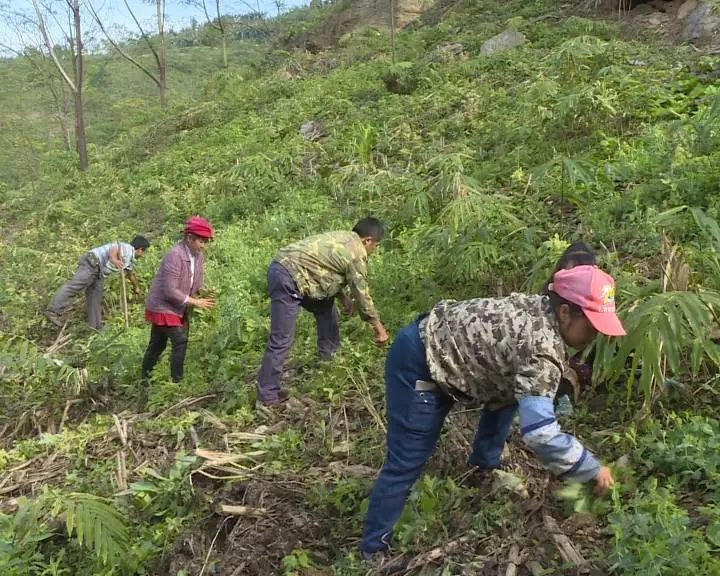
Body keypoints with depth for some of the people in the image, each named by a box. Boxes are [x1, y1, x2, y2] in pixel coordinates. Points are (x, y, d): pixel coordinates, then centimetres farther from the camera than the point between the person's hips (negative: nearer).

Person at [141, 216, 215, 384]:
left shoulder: (199, 255, -1)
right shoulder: (175, 256, -26)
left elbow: (197, 282, 11)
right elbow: (170, 292, -27)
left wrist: (203, 294, -11)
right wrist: (196, 302, -24)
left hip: (178, 308, 8)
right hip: (163, 307, -8)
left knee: (157, 344, 17)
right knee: (180, 340, -14)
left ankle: (145, 377, 31)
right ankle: (177, 380, -5)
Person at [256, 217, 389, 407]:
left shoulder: (343, 238, 19)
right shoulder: (357, 254, -7)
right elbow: (362, 295, -2)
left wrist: (344, 297, 30)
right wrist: (378, 327, 9)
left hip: (284, 265, 10)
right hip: (288, 279, -10)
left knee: (326, 307, 23)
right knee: (281, 341, -7)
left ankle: (328, 358, 34)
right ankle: (267, 396, -1)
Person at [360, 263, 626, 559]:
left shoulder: (539, 308, 0)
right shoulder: (543, 349, -27)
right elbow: (539, 433, -32)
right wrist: (593, 470, -19)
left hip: (440, 341, 10)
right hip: (417, 365, -10)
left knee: (511, 391, 19)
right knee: (406, 462, -3)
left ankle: (484, 466, 35)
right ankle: (374, 548, 15)